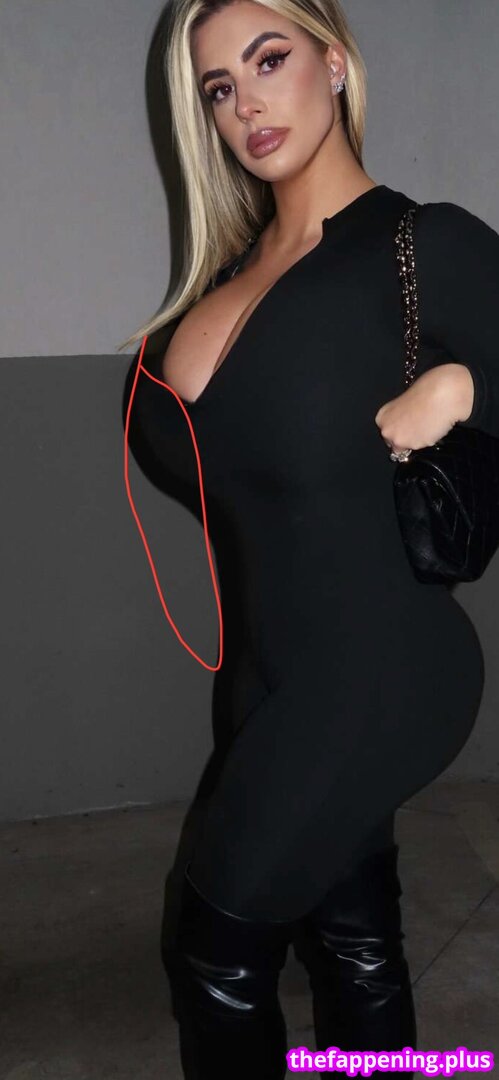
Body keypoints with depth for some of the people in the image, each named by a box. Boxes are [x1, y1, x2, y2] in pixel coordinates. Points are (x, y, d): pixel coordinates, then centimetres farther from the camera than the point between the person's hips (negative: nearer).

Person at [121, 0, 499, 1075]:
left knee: (219, 954, 6)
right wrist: (250, 276, -9)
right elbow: (171, 433, 2)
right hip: (273, 667, 7)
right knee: (355, 936, 20)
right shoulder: (236, 265, 9)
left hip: (378, 670, -7)